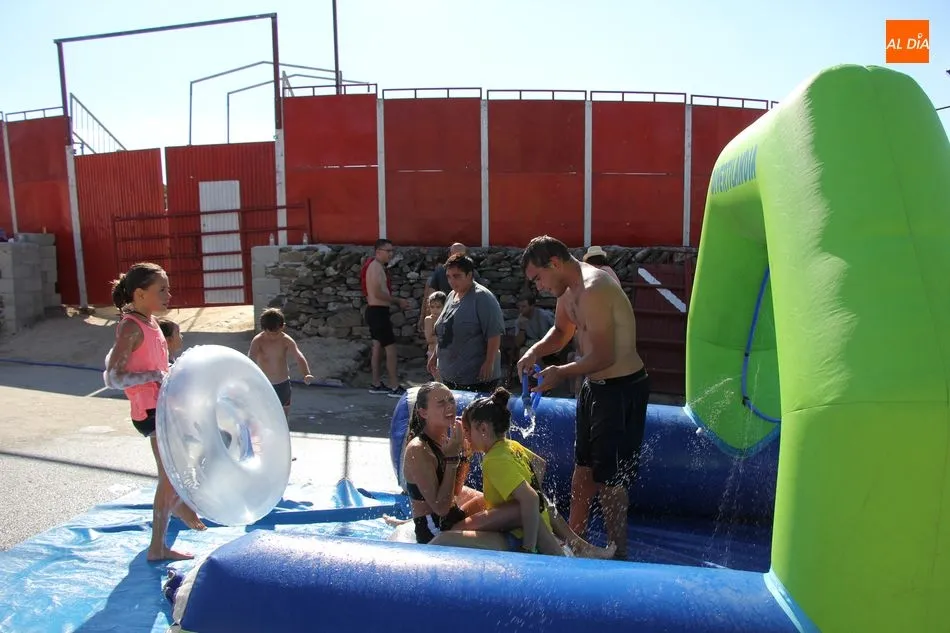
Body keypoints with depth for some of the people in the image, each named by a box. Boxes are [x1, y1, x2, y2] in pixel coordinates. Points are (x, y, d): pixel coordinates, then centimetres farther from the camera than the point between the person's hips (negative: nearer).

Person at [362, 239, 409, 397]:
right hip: (378, 312, -11)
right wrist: (398, 301, -14)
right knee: (391, 348, -7)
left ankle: (376, 384, 21)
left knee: (377, 347, 14)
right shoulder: (376, 266, -16)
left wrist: (396, 301, 6)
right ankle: (394, 387, -3)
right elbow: (378, 293, -24)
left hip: (375, 311, 11)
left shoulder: (376, 266, 15)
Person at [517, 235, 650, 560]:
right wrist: (535, 352, 3)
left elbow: (604, 357, -27)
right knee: (583, 466, 19)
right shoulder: (569, 290, 6)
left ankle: (619, 554, 16)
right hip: (595, 385, 10)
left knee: (609, 476, 0)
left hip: (622, 388, -10)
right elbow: (561, 331, 21)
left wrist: (561, 373, -16)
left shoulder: (593, 290, -25)